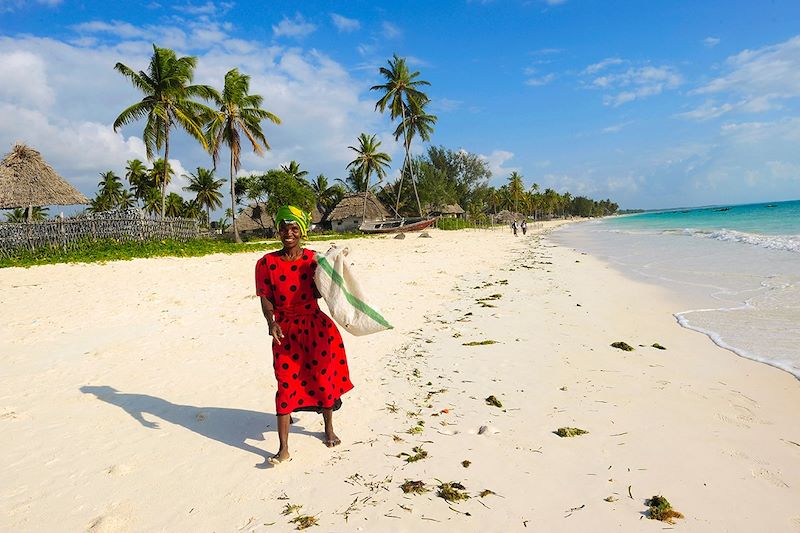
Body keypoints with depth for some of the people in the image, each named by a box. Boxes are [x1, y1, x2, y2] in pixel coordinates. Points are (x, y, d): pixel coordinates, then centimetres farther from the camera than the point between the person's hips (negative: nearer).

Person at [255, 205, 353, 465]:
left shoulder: (312, 258, 2)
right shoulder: (267, 263, -2)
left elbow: (317, 293, 0)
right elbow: (265, 298, -6)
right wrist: (271, 322, -22)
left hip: (315, 325, 2)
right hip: (285, 329, -1)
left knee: (323, 377, 10)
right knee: (286, 383, -2)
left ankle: (329, 429, 35)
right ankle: (283, 449, 6)